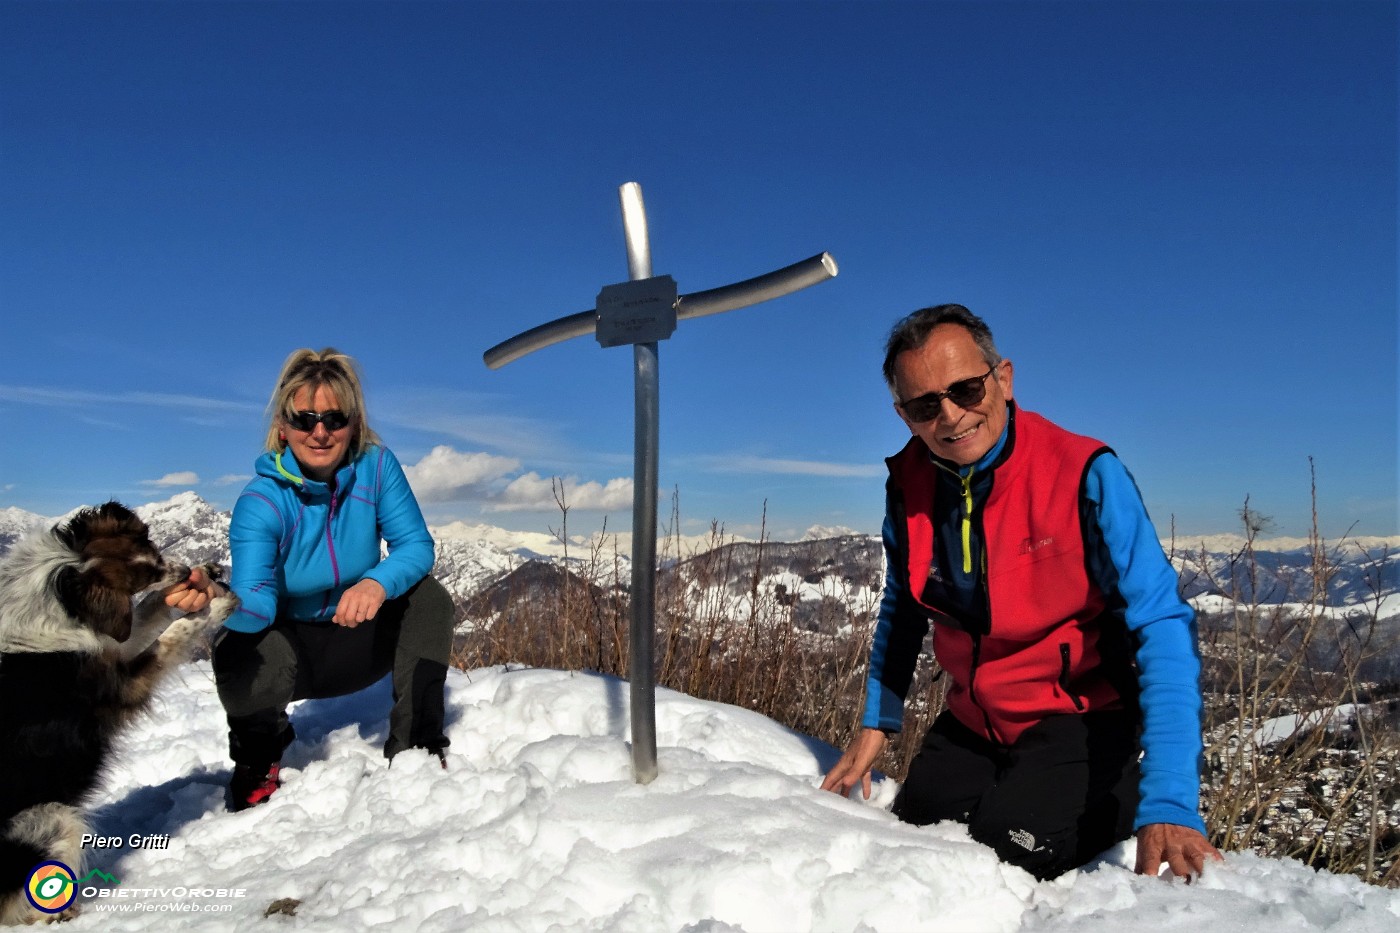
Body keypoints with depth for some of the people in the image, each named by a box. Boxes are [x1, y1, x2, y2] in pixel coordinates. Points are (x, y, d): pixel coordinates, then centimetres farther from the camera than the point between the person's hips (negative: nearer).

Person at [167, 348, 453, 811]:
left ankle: (415, 746, -9)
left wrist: (377, 582, -41)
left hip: (360, 640, 2)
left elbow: (417, 545, -19)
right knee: (241, 662, -33)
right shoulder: (260, 501, -22)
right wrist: (214, 600, -57)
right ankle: (259, 758, 6)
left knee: (428, 598, -24)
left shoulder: (376, 465, -16)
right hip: (291, 643, -1)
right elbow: (255, 603, -33)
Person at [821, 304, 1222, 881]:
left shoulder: (1085, 475, -22)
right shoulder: (908, 482, -8)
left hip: (1078, 720, -5)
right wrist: (877, 722, 9)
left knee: (1007, 859, -22)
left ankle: (1117, 801, 6)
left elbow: (1162, 629, -26)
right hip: (972, 721, 5)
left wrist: (1168, 803, -35)